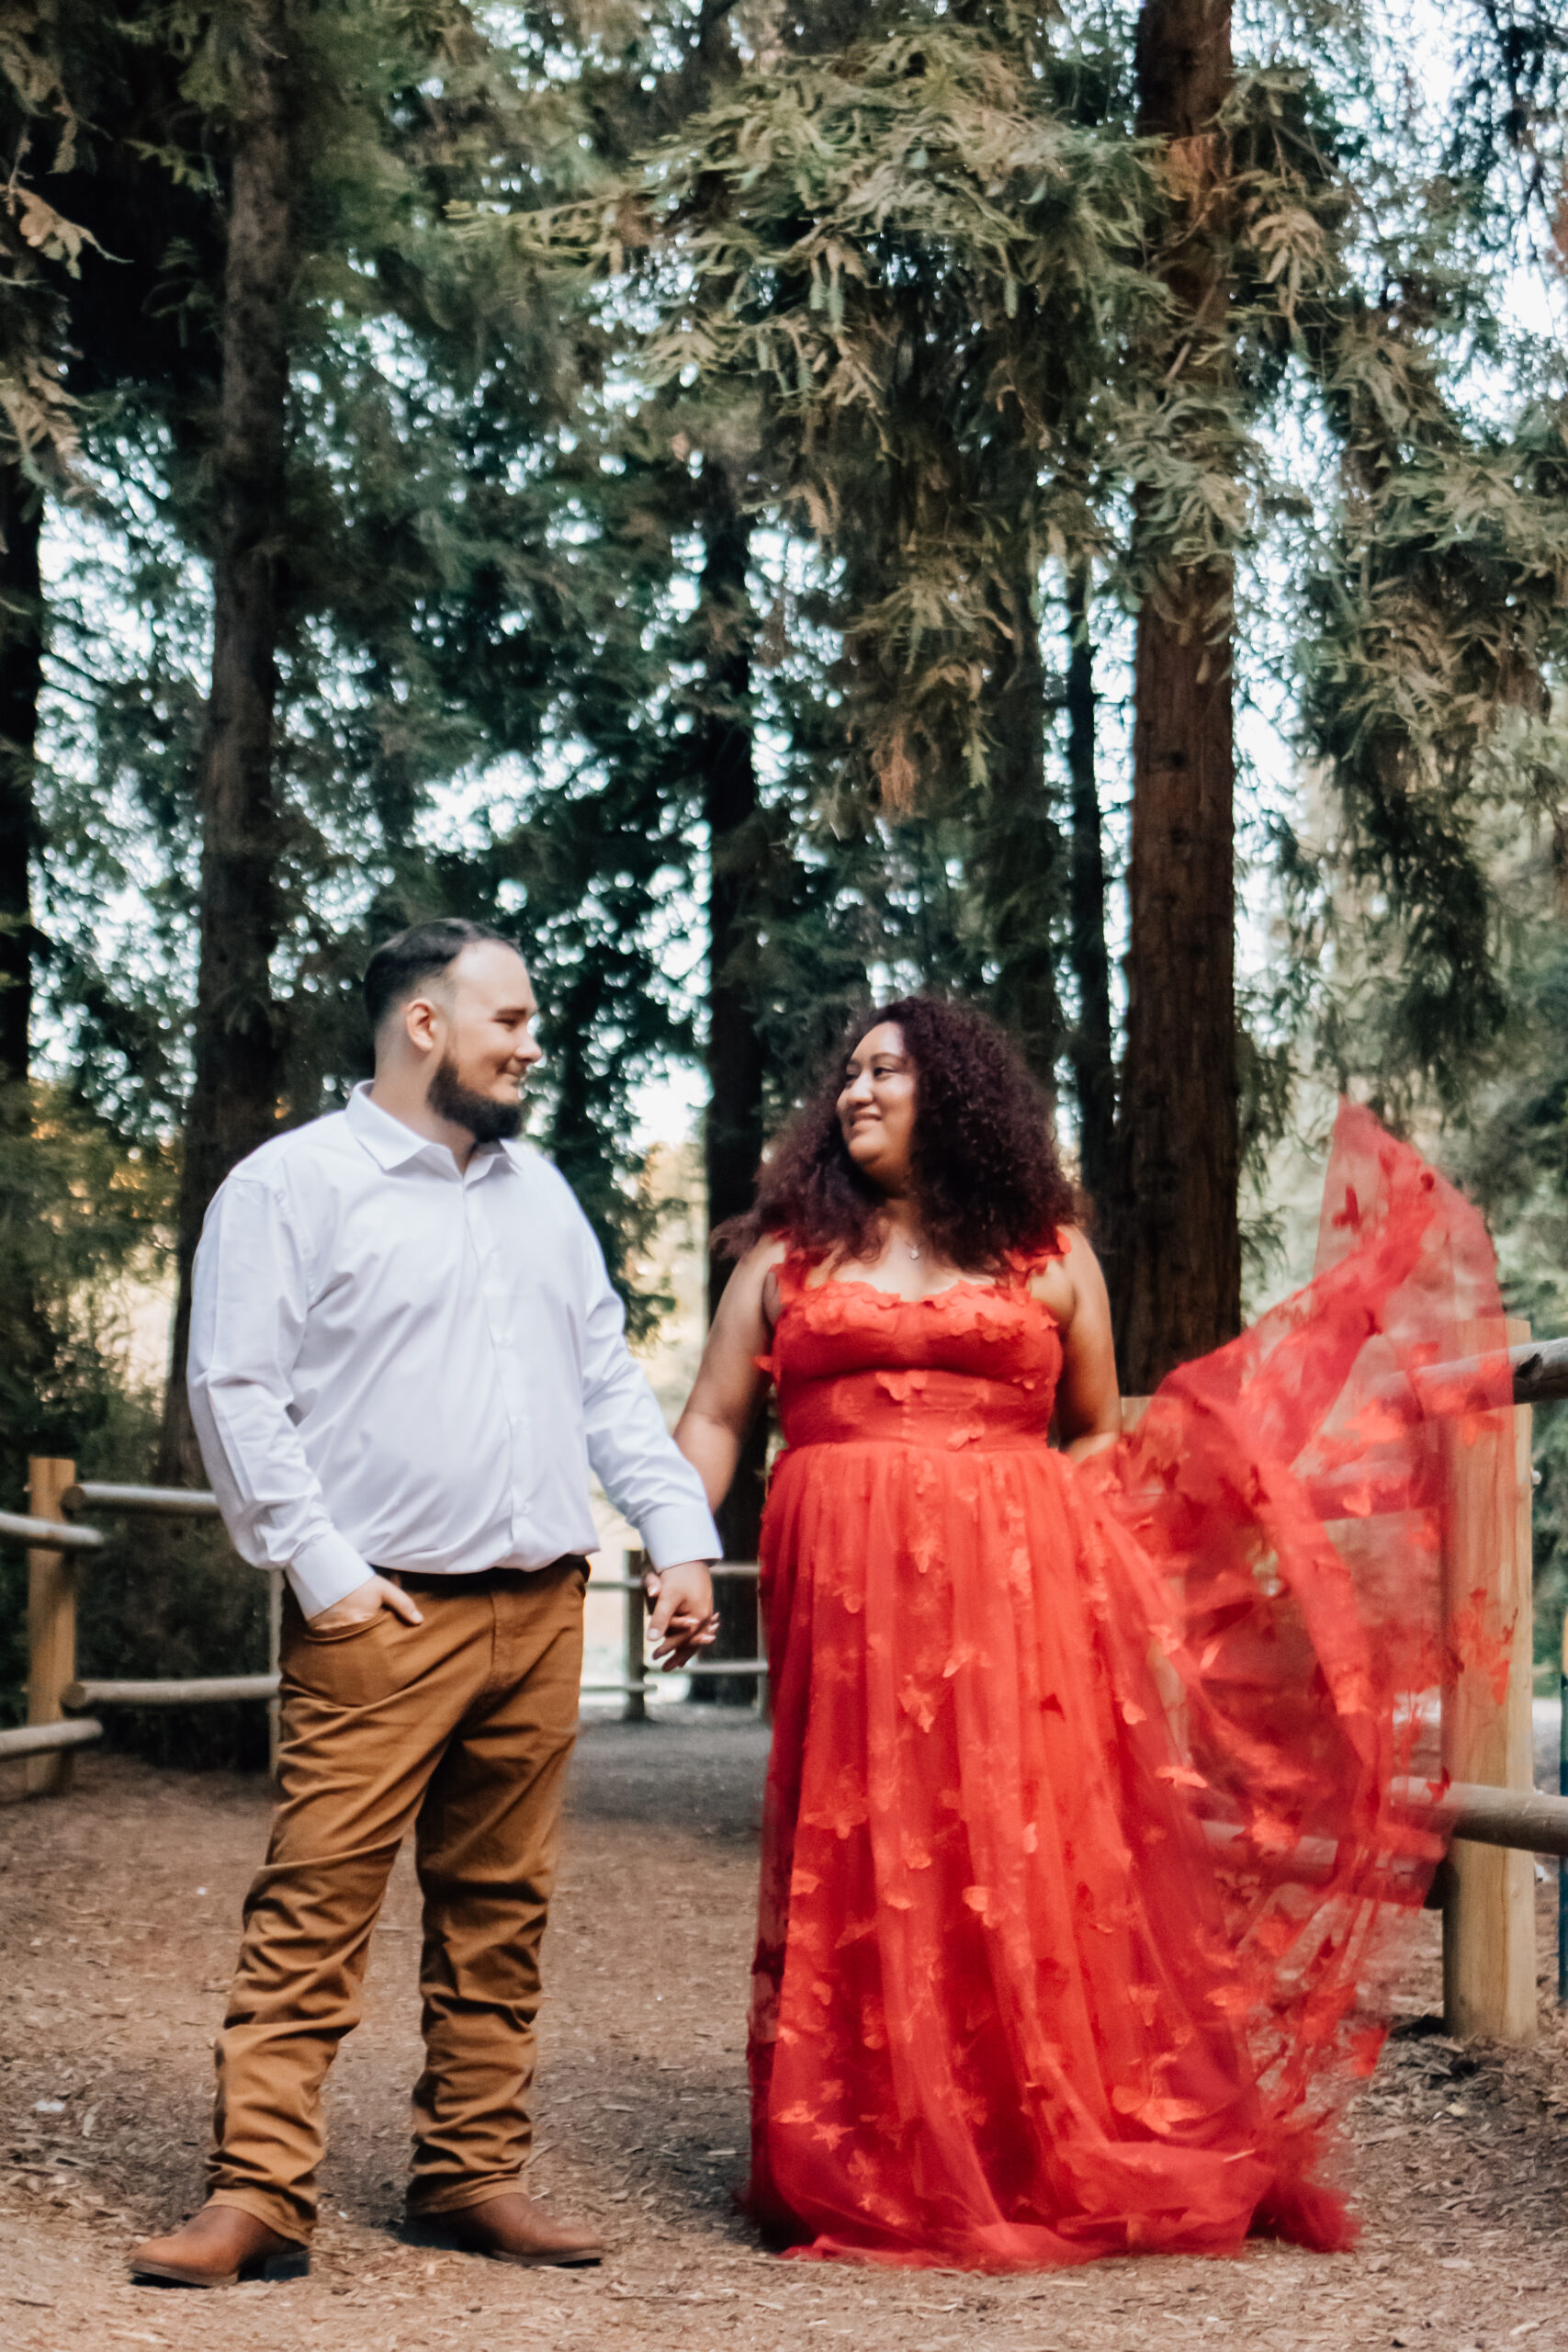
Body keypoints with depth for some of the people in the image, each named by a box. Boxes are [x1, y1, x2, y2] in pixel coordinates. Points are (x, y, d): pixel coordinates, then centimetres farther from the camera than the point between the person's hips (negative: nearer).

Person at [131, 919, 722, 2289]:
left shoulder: (538, 1190, 19)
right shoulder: (294, 1183, -1)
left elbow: (610, 1383, 21)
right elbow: (236, 1391, -6)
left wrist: (681, 1535, 10)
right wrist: (323, 1570, -12)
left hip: (543, 1610, 6)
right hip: (385, 1615, -6)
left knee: (499, 1914, 9)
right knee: (315, 1908, -8)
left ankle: (472, 2172, 18)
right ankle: (259, 2196, -4)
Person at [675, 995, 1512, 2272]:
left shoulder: (1049, 1254, 13)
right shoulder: (788, 1253, 14)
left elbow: (1098, 1439, 17)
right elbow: (714, 1421, 10)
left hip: (1019, 1594, 0)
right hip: (847, 1596, 0)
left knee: (1031, 1867, -2)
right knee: (860, 1878, 0)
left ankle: (1056, 2166, 9)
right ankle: (869, 2178, 9)